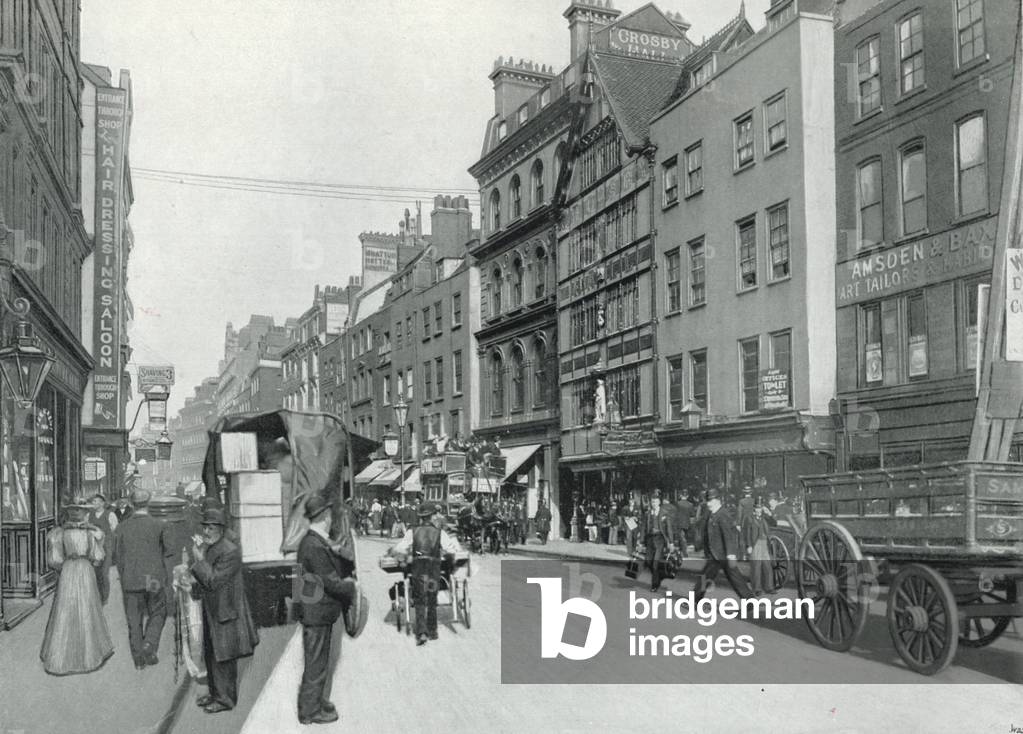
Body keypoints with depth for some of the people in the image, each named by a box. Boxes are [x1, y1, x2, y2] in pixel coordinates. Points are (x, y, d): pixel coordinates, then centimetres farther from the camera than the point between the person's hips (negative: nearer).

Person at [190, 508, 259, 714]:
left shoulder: (230, 552, -20)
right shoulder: (206, 548, 9)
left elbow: (213, 581, -25)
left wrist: (199, 560, -22)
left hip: (225, 611, -9)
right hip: (210, 611, 9)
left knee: (224, 658, 0)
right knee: (210, 655, 17)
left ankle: (225, 699, 11)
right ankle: (215, 692, 31)